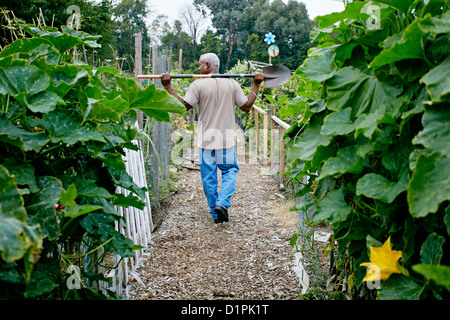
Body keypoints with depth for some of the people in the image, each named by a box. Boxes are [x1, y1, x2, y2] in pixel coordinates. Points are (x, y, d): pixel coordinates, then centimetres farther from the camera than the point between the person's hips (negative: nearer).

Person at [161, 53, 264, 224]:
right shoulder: (232, 84, 0)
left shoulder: (198, 85, -8)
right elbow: (246, 107, 5)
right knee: (230, 171, 15)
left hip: (206, 140, -1)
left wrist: (168, 86, -5)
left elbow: (183, 106, -12)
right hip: (227, 139, 1)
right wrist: (256, 85, 15)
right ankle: (222, 203, -6)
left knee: (209, 177, 9)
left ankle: (215, 213, 16)